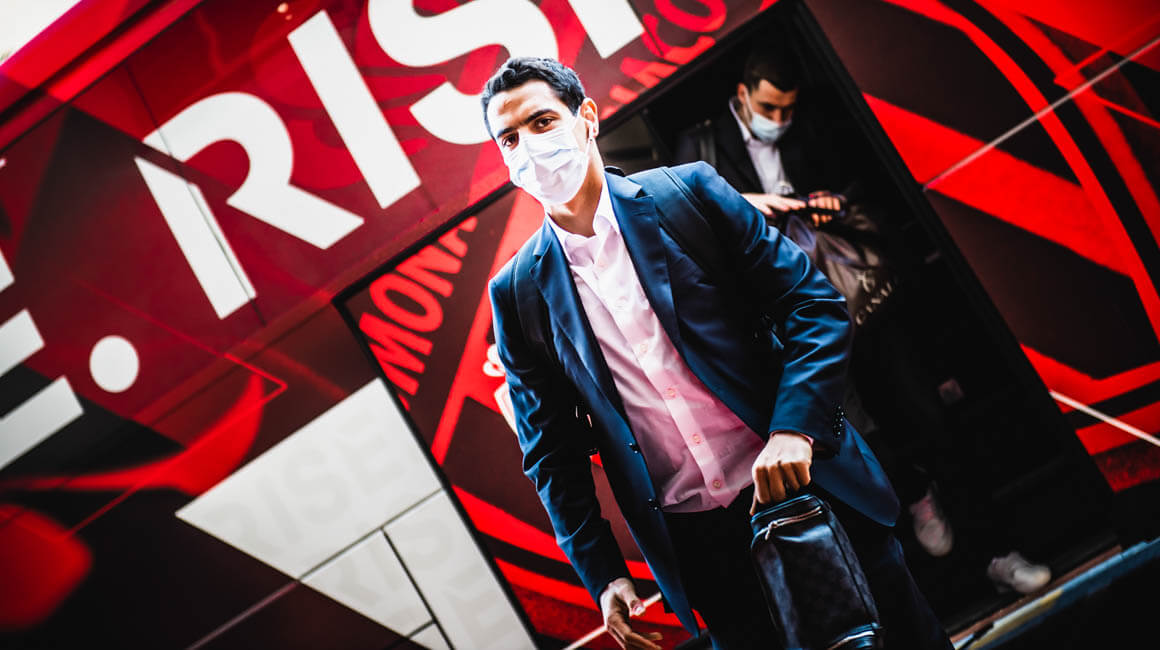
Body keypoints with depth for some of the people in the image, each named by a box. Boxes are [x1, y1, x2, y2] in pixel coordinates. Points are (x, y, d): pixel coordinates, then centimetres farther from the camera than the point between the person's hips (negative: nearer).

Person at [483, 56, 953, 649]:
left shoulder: (687, 191, -1)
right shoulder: (518, 293, 2)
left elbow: (814, 304, -3)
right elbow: (553, 453, 6)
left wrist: (795, 429, -17)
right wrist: (603, 577, -1)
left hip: (804, 487, 0)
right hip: (696, 543, 1)